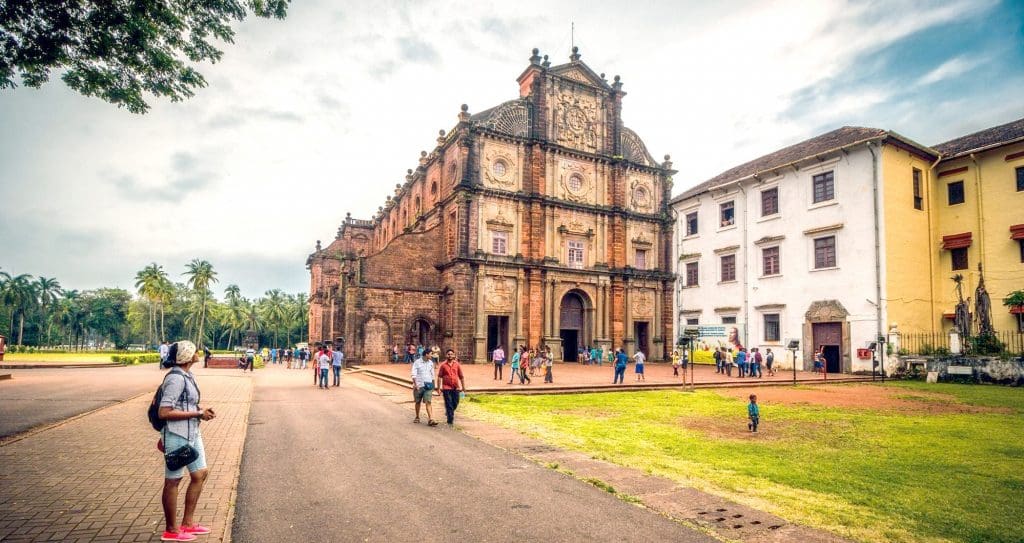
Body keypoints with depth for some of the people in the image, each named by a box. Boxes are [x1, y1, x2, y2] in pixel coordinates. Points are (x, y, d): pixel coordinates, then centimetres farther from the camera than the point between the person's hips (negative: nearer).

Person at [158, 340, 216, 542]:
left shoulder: (187, 375, 8)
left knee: (200, 474, 16)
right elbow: (164, 412, -24)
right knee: (173, 481, 6)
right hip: (178, 436, -9)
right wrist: (198, 414, -19)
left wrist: (201, 409, 1)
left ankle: (187, 523, 29)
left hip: (192, 434, 9)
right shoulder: (175, 379, -20)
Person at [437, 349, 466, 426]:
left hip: (456, 388, 2)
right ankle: (450, 420, 7)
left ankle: (448, 413, 37)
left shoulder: (457, 364, 4)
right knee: (449, 404, -2)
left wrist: (463, 387, 7)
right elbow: (439, 377, 2)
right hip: (446, 388, -2)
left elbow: (461, 376, 9)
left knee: (455, 404, 8)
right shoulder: (443, 365, -1)